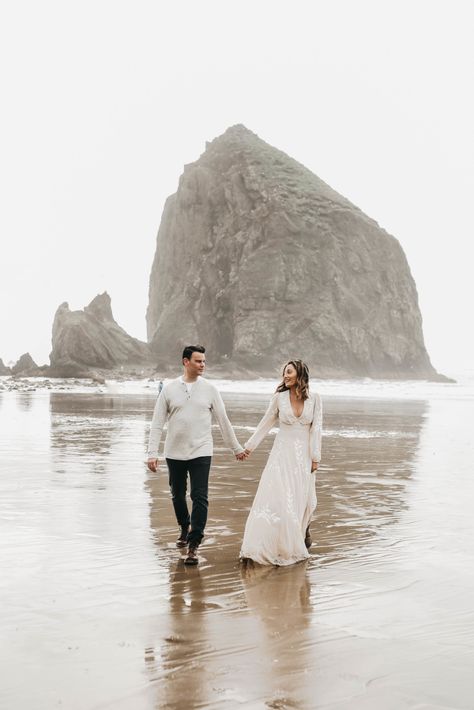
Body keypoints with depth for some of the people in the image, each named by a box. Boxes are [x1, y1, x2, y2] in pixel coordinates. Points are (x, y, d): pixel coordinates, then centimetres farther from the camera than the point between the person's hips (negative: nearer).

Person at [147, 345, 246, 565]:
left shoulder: (209, 389, 1)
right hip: (174, 453, 1)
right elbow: (157, 423, 0)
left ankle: (193, 546, -7)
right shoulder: (169, 389, -1)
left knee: (200, 498, -10)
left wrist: (237, 448, 12)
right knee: (178, 495, 15)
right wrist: (152, 453, -6)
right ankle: (185, 528, 41)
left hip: (200, 452, -1)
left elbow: (223, 420, 8)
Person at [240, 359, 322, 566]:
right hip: (283, 453, 0)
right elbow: (265, 424, 7)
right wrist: (249, 446, 8)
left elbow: (316, 428, -2)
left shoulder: (314, 398, -1)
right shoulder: (279, 397, 0)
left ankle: (302, 533, 30)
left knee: (302, 498, 4)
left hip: (303, 455, 0)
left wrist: (315, 457, -4)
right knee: (276, 495, -8)